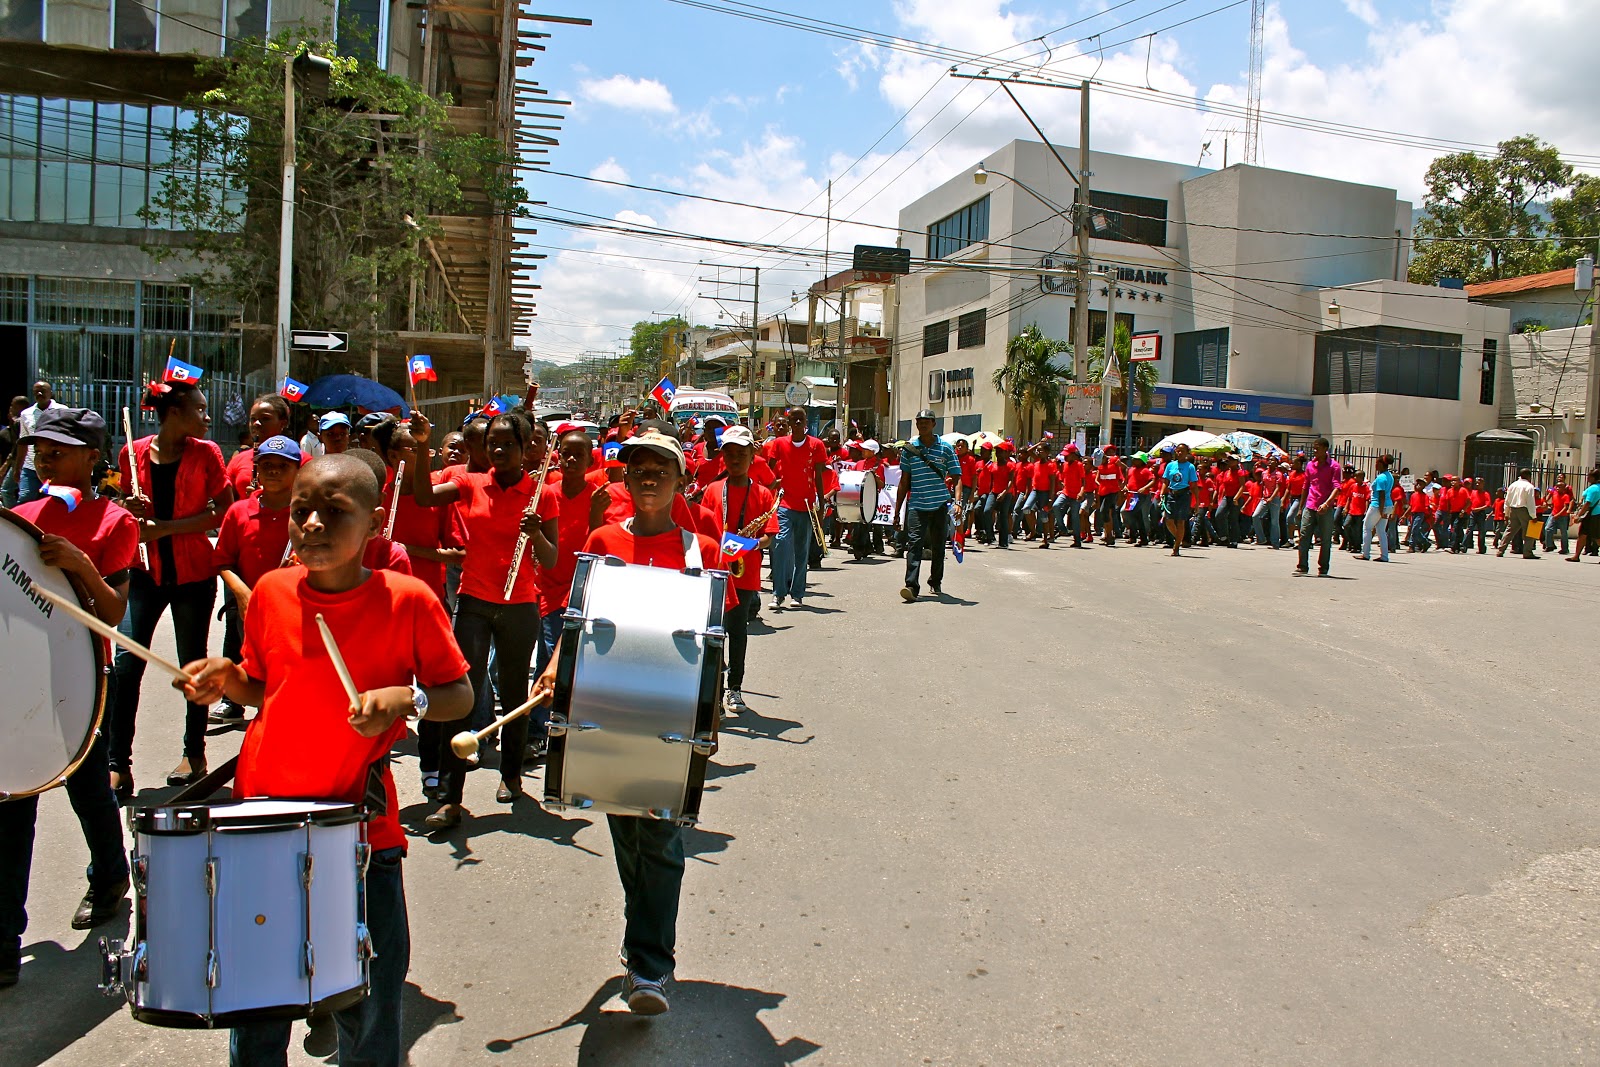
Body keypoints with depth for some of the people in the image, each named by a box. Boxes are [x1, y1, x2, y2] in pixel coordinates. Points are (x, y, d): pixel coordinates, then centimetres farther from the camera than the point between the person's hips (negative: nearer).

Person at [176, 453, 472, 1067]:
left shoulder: (408, 601, -10)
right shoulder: (271, 592, 1)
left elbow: (461, 697, -3)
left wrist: (406, 698, -21)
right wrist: (228, 680, -4)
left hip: (362, 831, -3)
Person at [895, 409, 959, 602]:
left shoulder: (945, 447, 2)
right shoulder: (909, 448, 5)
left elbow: (956, 477, 2)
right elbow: (904, 481, 10)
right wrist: (897, 510, 9)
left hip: (941, 505, 1)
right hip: (917, 504, -1)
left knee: (938, 546, 12)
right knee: (914, 542, -15)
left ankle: (935, 583, 30)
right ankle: (911, 586, -19)